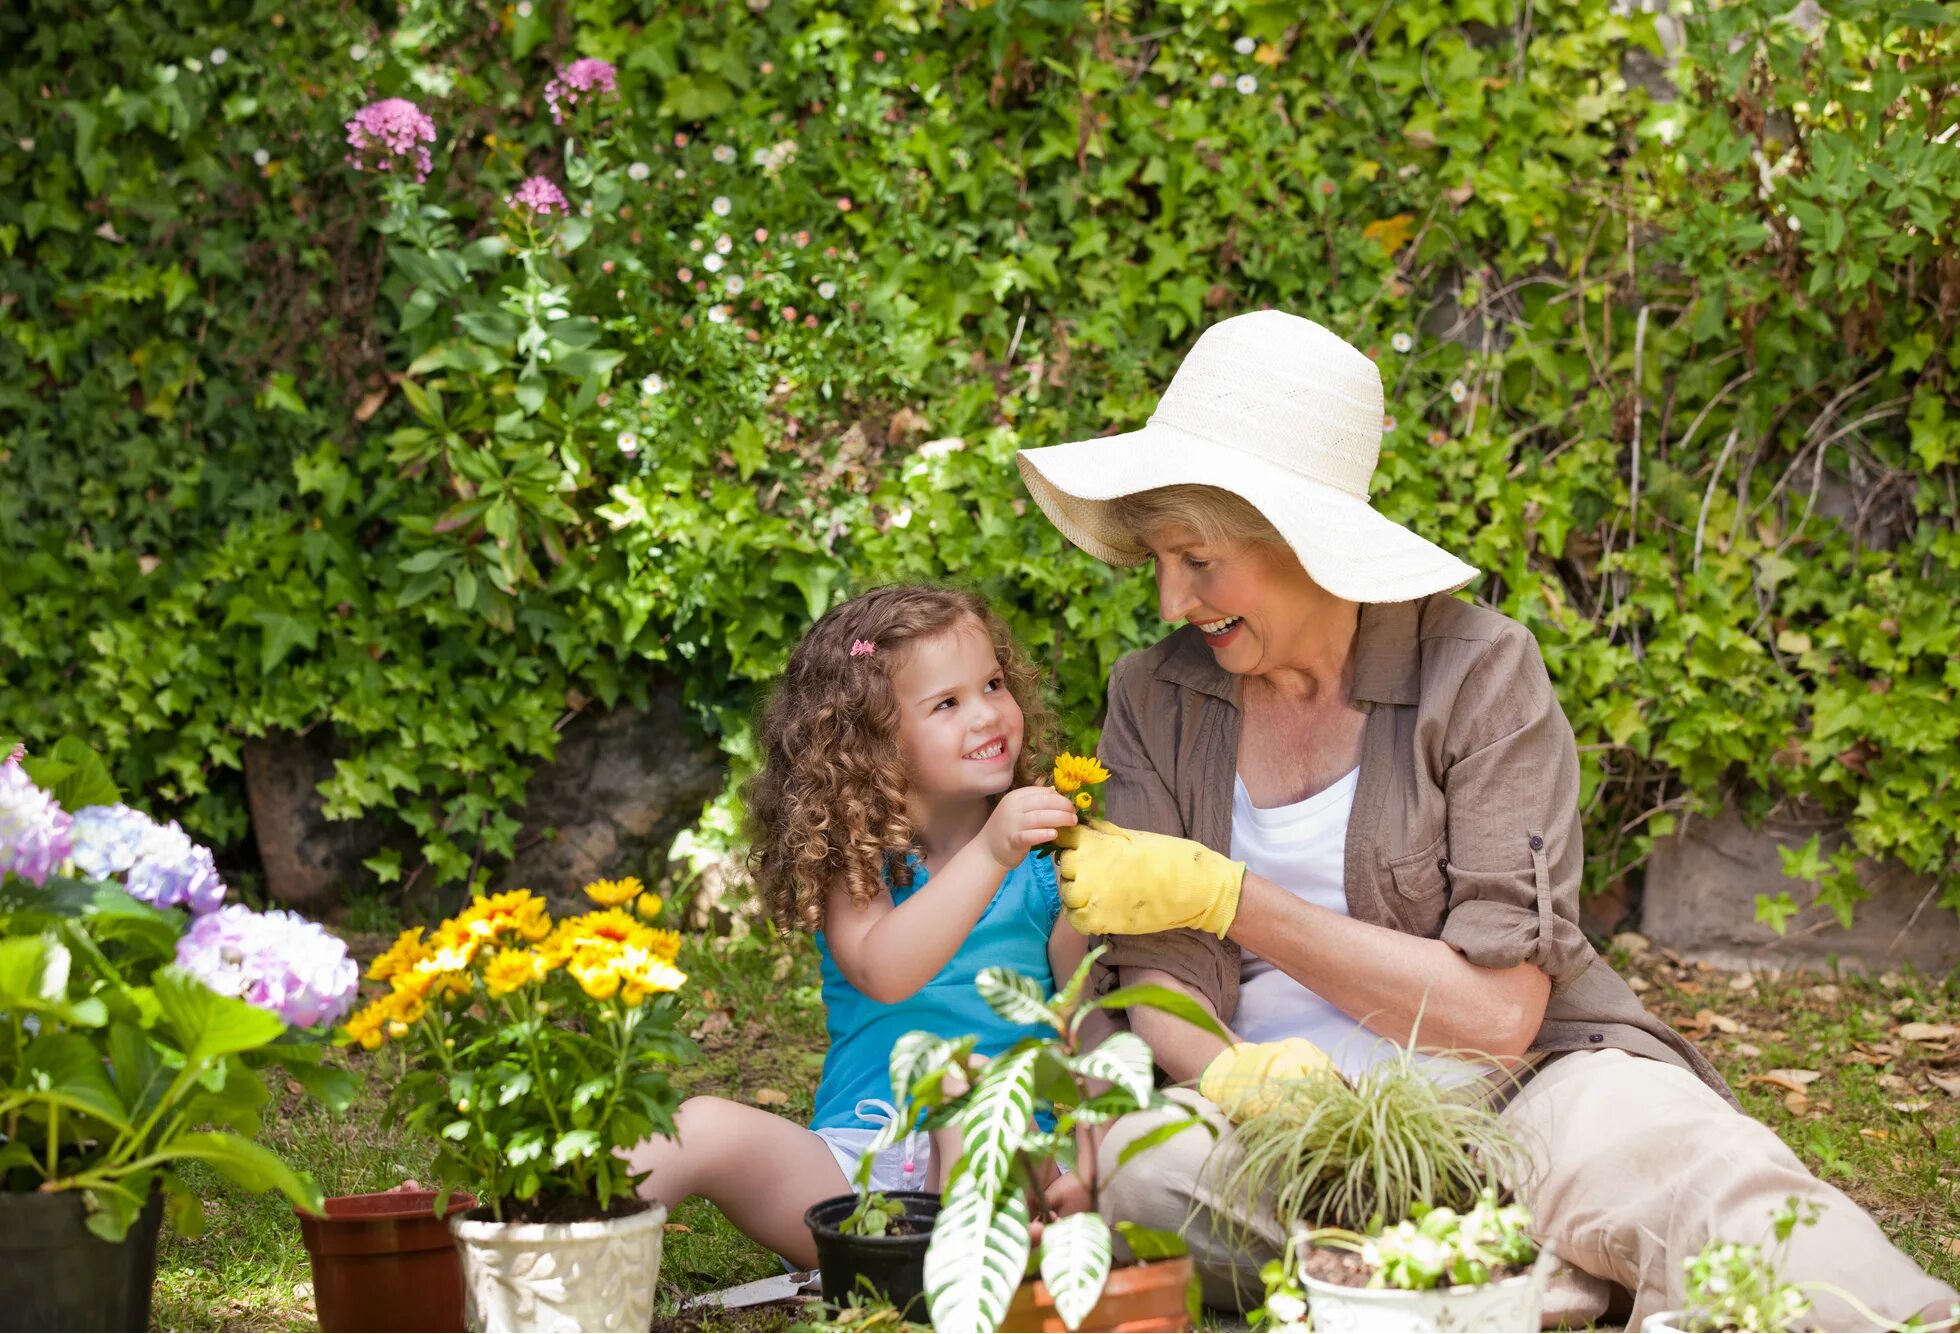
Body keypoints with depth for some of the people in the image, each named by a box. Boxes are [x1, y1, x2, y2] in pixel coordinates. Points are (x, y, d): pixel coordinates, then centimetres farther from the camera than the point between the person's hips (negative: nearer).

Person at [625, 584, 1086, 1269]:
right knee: (706, 1127, -25)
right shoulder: (854, 858, 5)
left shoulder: (1040, 858, 8)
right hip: (855, 1166, 0)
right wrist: (989, 855, -27)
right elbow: (882, 973, -18)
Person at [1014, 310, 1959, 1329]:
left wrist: (1222, 895, -12)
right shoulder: (1154, 700, 9)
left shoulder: (1476, 670, -3)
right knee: (1124, 1160, -35)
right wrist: (1229, 1072, -23)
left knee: (1701, 1173, -39)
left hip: (1512, 1090, -3)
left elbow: (1498, 1010, -11)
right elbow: (1158, 983, 3)